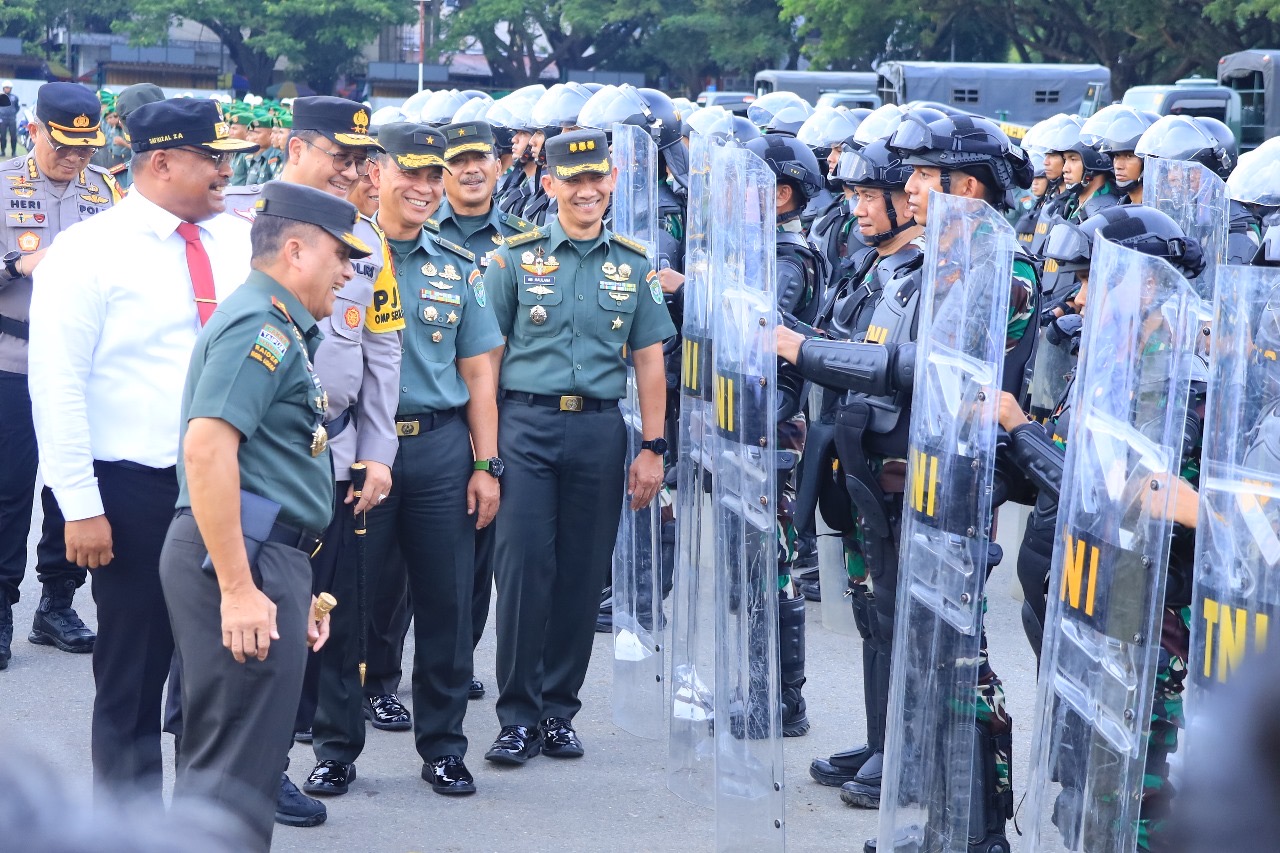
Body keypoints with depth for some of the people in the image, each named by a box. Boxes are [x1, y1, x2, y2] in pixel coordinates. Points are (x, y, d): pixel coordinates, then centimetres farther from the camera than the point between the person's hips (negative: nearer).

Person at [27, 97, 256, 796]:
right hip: (135, 494, -4)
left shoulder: (241, 245, 7)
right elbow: (57, 385, -9)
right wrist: (80, 505, -14)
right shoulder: (88, 252, -7)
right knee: (134, 667, 4)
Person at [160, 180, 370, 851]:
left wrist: (294, 586, 27)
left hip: (263, 560, 11)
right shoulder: (261, 325, -12)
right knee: (238, 771, -12)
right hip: (242, 564, -11)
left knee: (225, 760, 14)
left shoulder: (281, 329, 22)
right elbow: (206, 449, -23)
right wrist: (238, 588, -26)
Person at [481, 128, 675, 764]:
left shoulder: (633, 266, 10)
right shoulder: (516, 258, 3)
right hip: (526, 425, -2)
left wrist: (652, 448, 5)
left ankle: (559, 711, 16)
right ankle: (517, 716, 1)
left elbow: (649, 361, 11)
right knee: (523, 568, -6)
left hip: (600, 431, 2)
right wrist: (486, 443, -4)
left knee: (583, 574, 5)